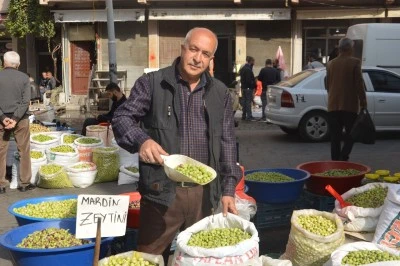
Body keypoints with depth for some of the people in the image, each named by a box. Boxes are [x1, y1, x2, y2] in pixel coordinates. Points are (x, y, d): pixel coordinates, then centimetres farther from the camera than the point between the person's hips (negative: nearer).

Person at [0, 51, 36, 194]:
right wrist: (15, 118, -12)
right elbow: (26, 101, -9)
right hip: (21, 119, -1)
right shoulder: (24, 78, -2)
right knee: (24, 151, 9)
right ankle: (25, 183, 13)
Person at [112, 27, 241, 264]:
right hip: (161, 191, -3)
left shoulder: (220, 93, 8)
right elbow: (122, 118, -4)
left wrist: (228, 188, 4)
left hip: (203, 192, 3)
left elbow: (227, 142, 10)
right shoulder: (152, 83, -3)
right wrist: (142, 140, -26)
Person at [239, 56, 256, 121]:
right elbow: (249, 80, -21)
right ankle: (249, 116, -7)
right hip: (248, 88, -9)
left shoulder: (242, 68, 14)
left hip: (243, 87, 9)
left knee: (244, 101, 12)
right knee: (248, 101, -7)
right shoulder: (248, 69, -17)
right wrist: (253, 86, -12)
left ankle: (244, 116, 17)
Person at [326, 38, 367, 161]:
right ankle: (343, 158, -12)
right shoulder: (354, 62, -7)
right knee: (350, 135, 4)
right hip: (349, 106, -4)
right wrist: (363, 102, -4)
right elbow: (359, 84, -9)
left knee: (335, 137, 8)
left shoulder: (331, 64, 10)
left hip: (333, 106, 4)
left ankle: (335, 161, 7)